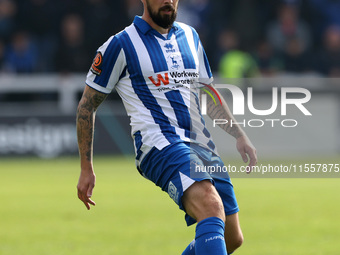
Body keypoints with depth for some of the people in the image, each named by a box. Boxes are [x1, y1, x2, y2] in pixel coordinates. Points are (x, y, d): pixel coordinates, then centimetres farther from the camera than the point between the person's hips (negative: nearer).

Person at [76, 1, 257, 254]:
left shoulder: (189, 36, 19)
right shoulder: (121, 45, 1)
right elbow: (87, 105, 6)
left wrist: (240, 136, 18)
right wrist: (86, 168, 3)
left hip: (201, 145, 7)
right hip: (159, 145, -7)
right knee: (212, 207, -33)